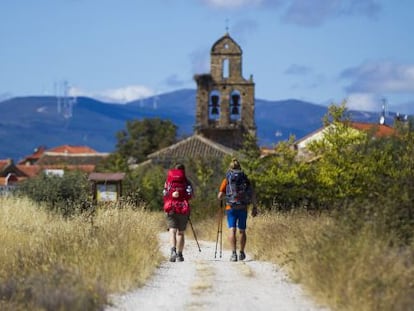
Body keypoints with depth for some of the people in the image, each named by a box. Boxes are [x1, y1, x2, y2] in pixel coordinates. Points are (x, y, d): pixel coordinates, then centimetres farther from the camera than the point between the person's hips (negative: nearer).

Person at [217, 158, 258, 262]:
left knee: (232, 230, -7)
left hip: (231, 208, -2)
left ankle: (234, 253, -21)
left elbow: (219, 196, 0)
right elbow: (252, 195, 1)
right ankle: (241, 253, 26)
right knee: (242, 231, 16)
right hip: (243, 208, 2)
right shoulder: (245, 179, 7)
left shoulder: (227, 180, 3)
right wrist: (255, 207, 8)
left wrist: (224, 194, 21)